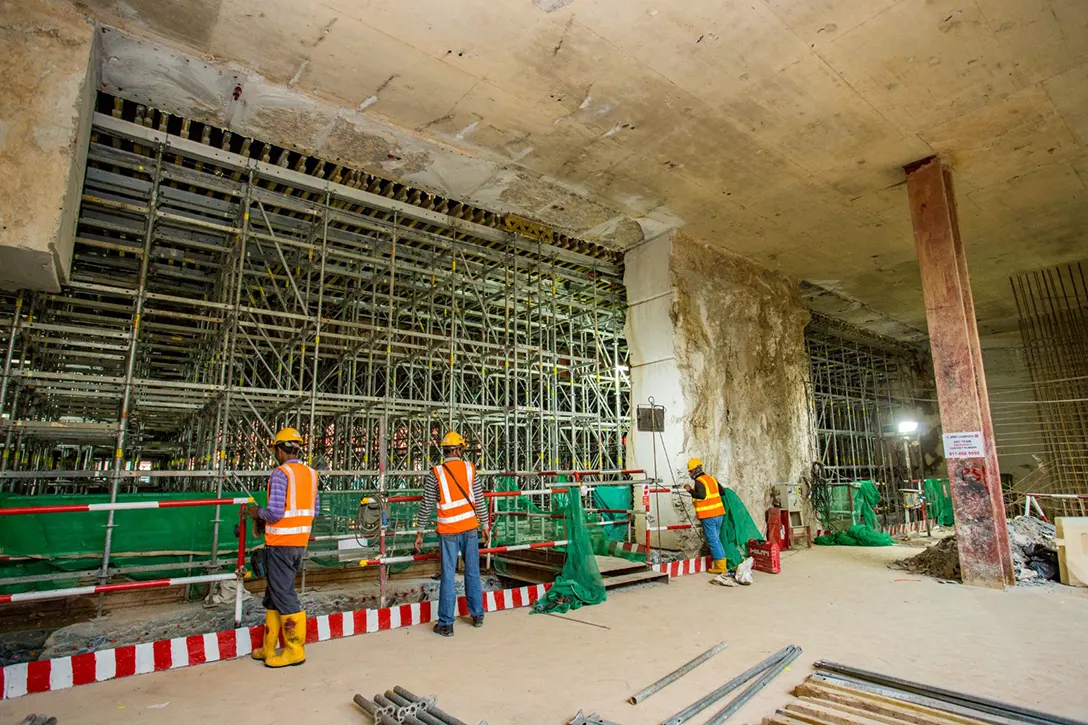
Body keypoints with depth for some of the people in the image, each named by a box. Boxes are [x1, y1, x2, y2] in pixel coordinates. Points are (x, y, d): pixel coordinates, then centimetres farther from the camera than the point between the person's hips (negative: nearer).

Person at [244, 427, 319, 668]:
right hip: (300, 542, 8)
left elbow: (274, 512, -21)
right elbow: (315, 509, 9)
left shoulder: (281, 473, -15)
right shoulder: (310, 473, 7)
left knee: (284, 596, 2)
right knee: (274, 595, 19)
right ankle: (269, 649, 28)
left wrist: (258, 513, -2)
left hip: (281, 543, -8)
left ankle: (295, 650, 11)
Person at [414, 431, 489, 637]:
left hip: (448, 531, -2)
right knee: (472, 572, 14)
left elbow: (426, 506, -3)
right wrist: (485, 524, 12)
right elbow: (479, 500, 1)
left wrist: (420, 532, 6)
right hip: (470, 527, 2)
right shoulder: (469, 468, -2)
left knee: (448, 576, 5)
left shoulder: (435, 473, -6)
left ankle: (446, 624, 13)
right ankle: (477, 615, 27)